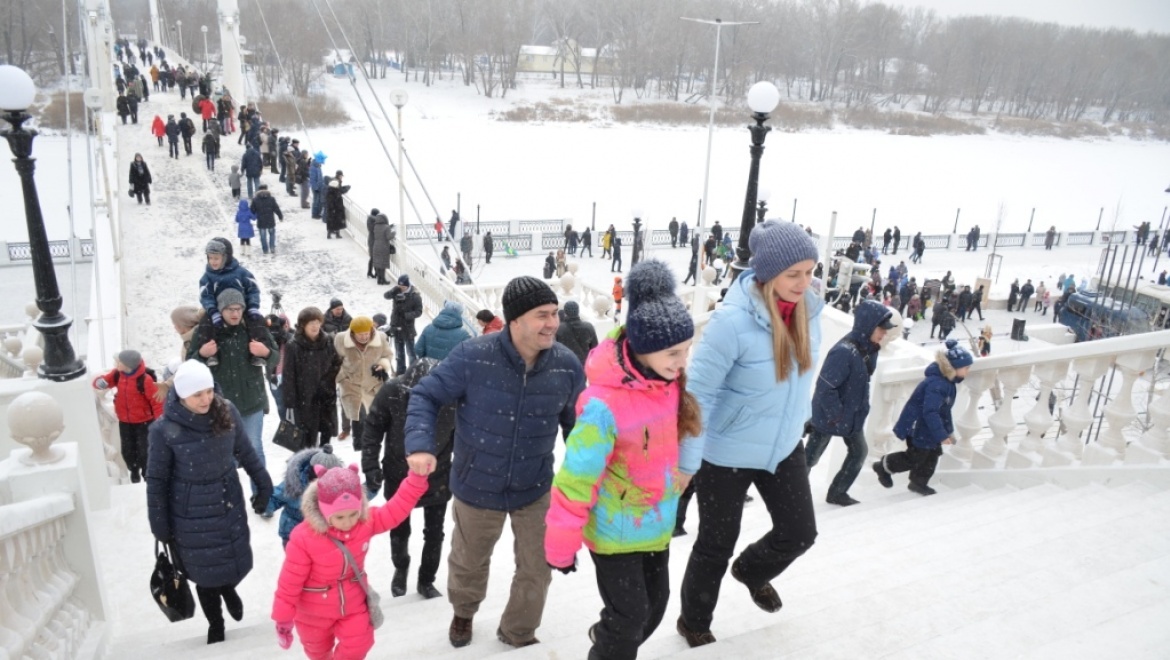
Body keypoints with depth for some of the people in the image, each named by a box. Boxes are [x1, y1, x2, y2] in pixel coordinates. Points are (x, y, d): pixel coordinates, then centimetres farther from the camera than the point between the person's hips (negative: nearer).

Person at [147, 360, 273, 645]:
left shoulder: (227, 412, -12)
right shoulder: (164, 429, -20)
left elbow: (245, 452, 3)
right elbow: (156, 480, -10)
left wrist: (263, 484, 8)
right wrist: (160, 525, -6)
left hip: (228, 501, 3)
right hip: (191, 512, -3)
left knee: (238, 560, 13)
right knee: (205, 569, 12)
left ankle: (228, 588, 50)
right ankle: (215, 625, 37)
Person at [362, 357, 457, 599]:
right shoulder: (392, 392, -24)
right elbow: (372, 429, -10)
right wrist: (371, 466, -12)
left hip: (438, 477, 0)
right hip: (399, 476, 0)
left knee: (434, 532, 13)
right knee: (399, 530, 18)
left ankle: (426, 581, 36)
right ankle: (400, 569, 48)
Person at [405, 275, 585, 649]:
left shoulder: (567, 366, -16)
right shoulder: (473, 356, -25)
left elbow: (577, 425, -1)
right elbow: (425, 396, -14)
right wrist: (420, 444, -29)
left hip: (535, 488, 2)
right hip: (477, 486, -1)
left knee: (537, 568, 15)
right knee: (468, 561, 24)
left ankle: (518, 632, 46)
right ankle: (463, 612, 59)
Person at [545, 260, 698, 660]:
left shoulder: (669, 380, -11)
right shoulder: (605, 403, -33)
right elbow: (575, 477, -25)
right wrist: (561, 546, -16)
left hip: (656, 522, 7)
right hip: (615, 528, -7)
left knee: (655, 602, 21)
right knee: (629, 614, 4)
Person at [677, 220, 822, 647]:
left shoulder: (807, 307, -10)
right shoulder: (734, 320, -30)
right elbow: (698, 392, -25)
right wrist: (686, 462, -22)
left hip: (784, 445, 6)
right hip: (727, 453, -6)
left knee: (801, 532, 18)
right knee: (717, 546, 12)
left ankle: (752, 571, 51)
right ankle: (694, 623, 40)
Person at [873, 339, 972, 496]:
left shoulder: (947, 381, 2)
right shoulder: (936, 384, -31)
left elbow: (944, 409, 16)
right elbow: (930, 413, -35)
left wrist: (949, 430, 20)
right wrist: (941, 435, -34)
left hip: (926, 427, 10)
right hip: (917, 427, -10)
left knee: (932, 453, 15)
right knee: (915, 458, 1)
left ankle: (919, 482, 28)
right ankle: (885, 466, 19)